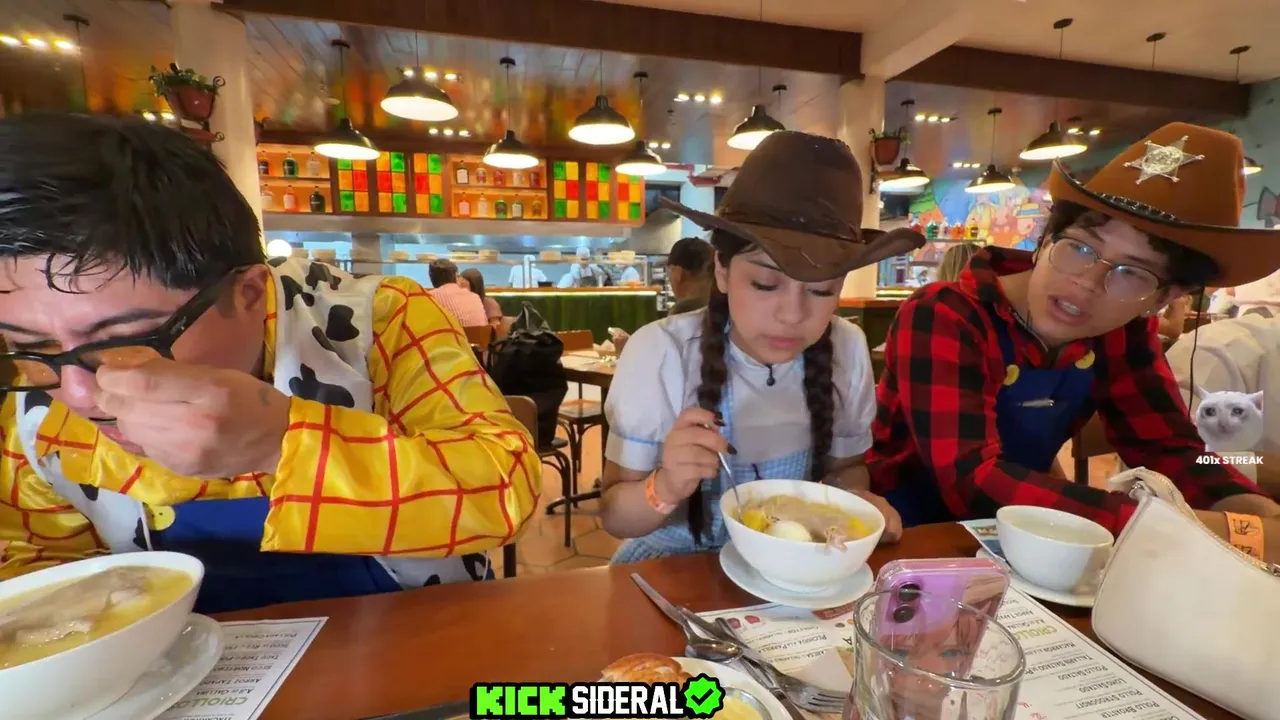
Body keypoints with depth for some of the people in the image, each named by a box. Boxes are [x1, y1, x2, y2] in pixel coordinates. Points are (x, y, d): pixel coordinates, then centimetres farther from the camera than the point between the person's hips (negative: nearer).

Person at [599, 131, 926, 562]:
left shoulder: (848, 350, -10)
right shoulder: (659, 353, -21)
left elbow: (844, 465, 7)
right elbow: (614, 516, -13)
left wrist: (853, 502, -14)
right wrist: (664, 489, -32)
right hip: (675, 562, -2)